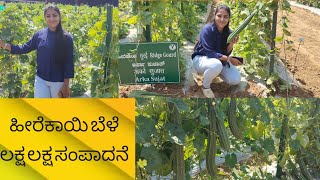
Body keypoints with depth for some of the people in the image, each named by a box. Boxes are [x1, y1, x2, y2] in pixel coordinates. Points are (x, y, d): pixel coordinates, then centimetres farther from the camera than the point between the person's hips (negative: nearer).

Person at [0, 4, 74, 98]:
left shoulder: (66, 37, -8)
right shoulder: (39, 34, 0)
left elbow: (69, 63, -8)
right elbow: (25, 48, 10)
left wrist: (66, 85, -10)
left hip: (58, 82, -2)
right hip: (41, 80, 2)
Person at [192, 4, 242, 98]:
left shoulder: (228, 32, -7)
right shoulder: (207, 29, -24)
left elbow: (226, 53, -5)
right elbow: (210, 53, -28)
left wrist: (231, 44, -25)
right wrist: (229, 59, -31)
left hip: (220, 60, 6)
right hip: (201, 58, -6)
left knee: (236, 80, -11)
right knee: (216, 65, -40)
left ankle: (213, 72, 18)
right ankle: (205, 86, -9)